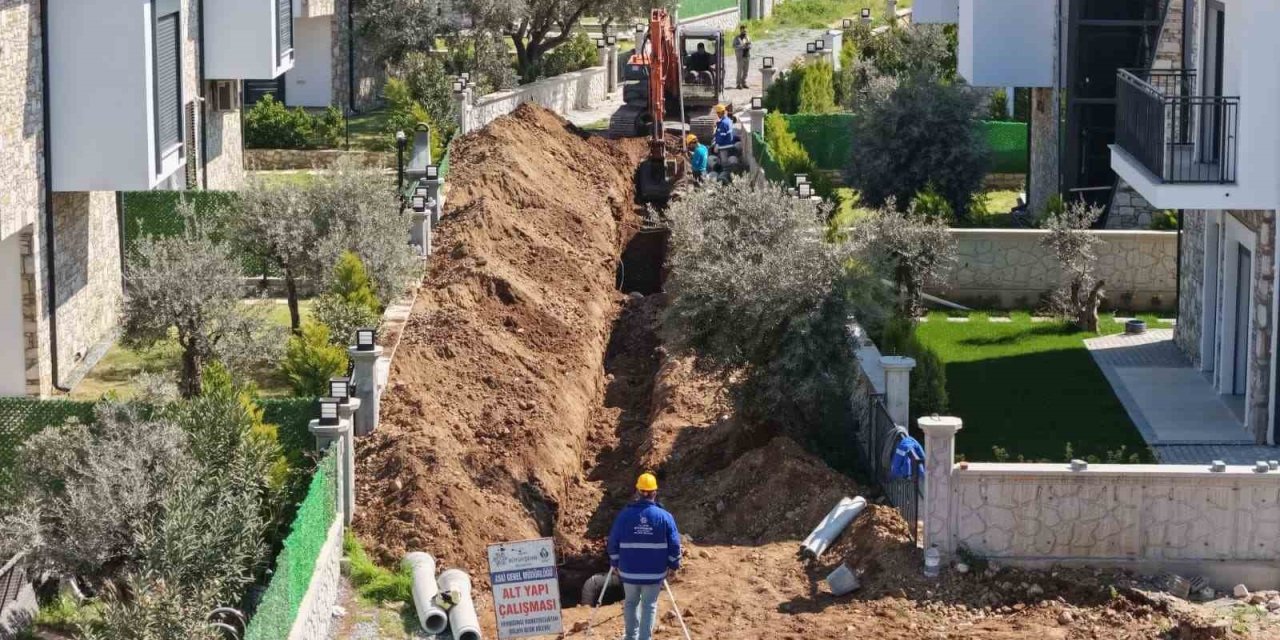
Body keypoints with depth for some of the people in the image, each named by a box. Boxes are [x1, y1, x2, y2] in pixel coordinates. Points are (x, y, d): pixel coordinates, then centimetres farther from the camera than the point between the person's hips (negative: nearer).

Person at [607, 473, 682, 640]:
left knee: (631, 603, 20)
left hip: (629, 571, 1)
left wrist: (615, 563, 14)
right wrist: (673, 564, 9)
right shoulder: (664, 517, -6)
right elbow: (675, 544, -5)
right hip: (654, 572, -1)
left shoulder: (625, 515, -4)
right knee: (649, 606, 8)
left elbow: (613, 542, 1)